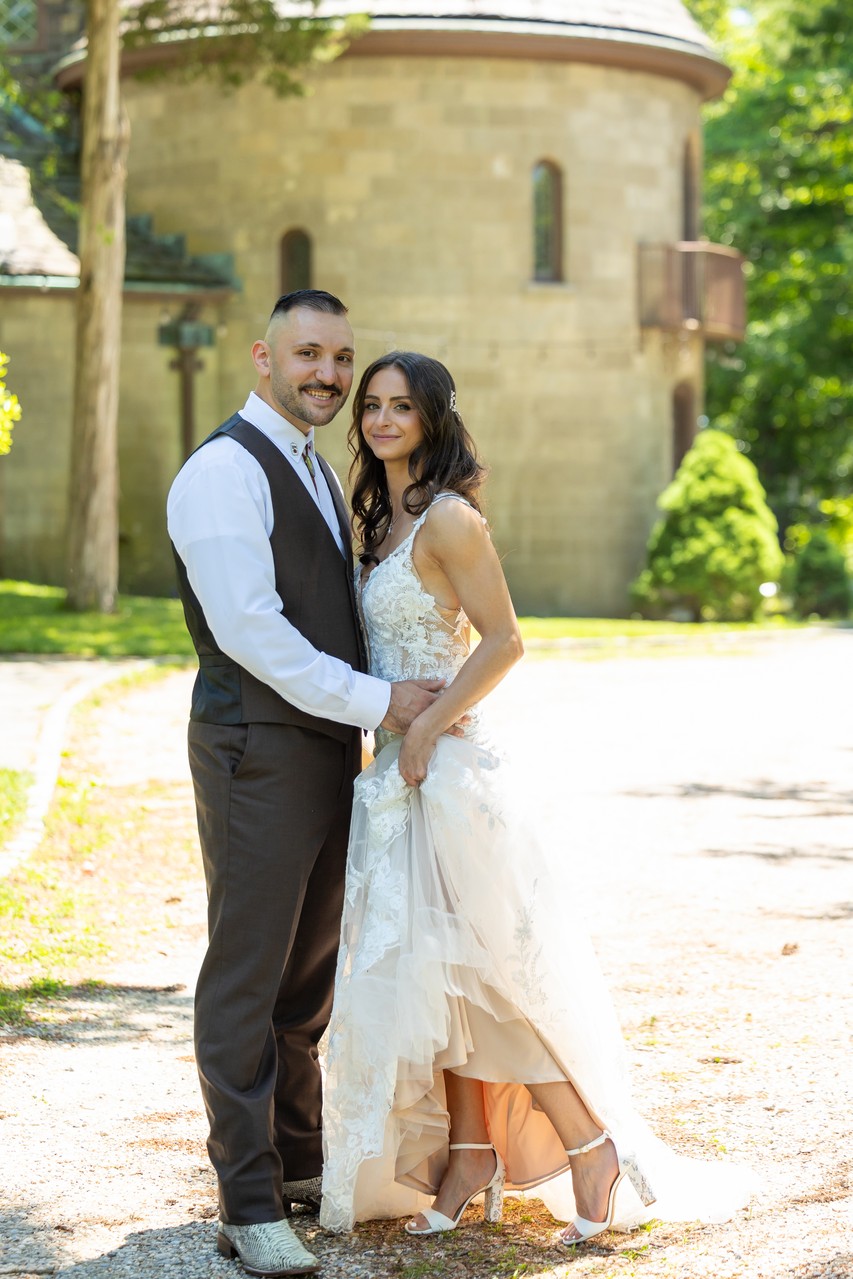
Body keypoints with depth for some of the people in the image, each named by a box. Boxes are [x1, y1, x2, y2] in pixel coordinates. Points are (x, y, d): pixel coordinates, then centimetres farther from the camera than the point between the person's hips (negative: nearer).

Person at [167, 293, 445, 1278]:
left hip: (329, 745, 9)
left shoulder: (315, 471, 18)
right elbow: (248, 626, -19)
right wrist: (375, 700, -16)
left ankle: (299, 1162, 28)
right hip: (257, 751, -9)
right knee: (247, 975, -4)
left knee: (309, 971, 16)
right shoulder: (225, 469, -12)